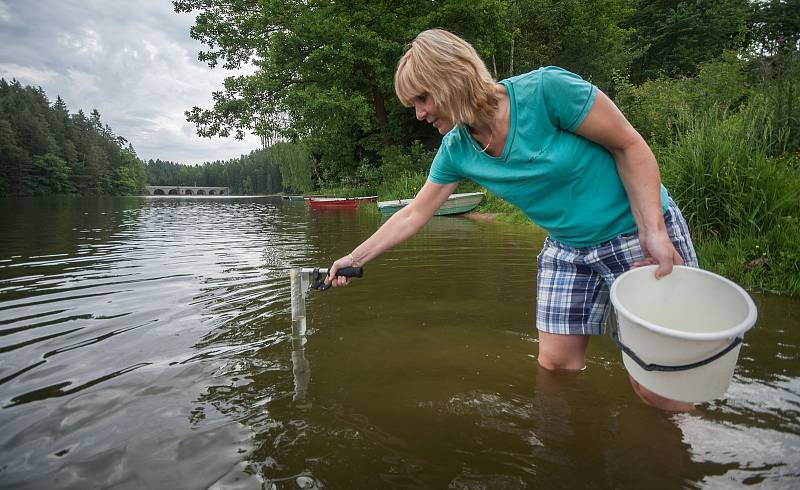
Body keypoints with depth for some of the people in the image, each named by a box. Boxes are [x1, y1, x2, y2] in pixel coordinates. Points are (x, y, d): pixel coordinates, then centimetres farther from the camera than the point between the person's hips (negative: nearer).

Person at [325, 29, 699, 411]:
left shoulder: (545, 89, -23)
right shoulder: (455, 150, -5)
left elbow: (629, 146, -15)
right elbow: (413, 215, 4)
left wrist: (654, 232, -22)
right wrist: (354, 259, 6)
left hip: (637, 233, -5)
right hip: (566, 250, 5)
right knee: (555, 365, 5)